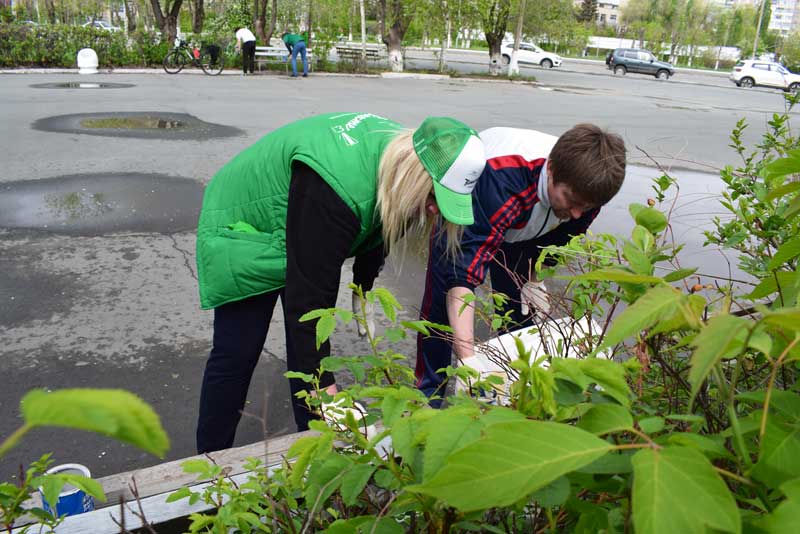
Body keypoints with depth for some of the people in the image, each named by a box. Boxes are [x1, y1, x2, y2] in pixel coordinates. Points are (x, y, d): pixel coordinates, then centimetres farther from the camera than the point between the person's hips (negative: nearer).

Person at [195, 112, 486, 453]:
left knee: (306, 344, 7)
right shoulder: (340, 187, -43)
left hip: (303, 232, 7)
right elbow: (308, 296, -41)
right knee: (237, 351, -4)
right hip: (244, 225, -7)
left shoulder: (398, 151, -17)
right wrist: (326, 391, -41)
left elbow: (378, 228, 4)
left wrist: (364, 289, 9)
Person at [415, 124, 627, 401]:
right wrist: (467, 360, -64)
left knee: (519, 307, 3)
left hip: (520, 227, 5)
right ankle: (428, 390, 4)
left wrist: (534, 281, -5)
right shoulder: (502, 180, -50)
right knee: (442, 298, -13)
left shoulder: (586, 186, -29)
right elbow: (464, 272, -58)